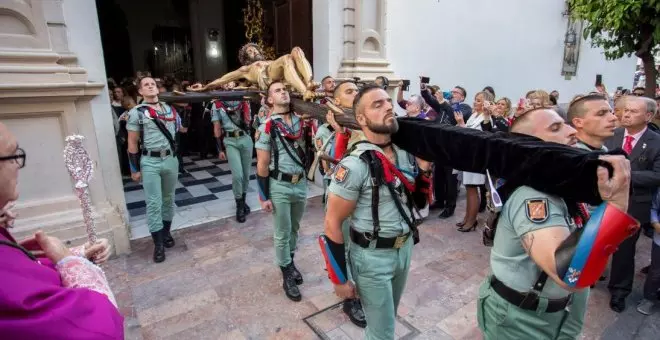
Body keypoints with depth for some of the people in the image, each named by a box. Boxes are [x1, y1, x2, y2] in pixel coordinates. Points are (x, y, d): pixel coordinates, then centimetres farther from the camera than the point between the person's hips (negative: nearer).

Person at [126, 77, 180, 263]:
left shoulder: (169, 109, 10)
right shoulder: (136, 112, -2)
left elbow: (180, 130, 21)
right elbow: (132, 143, -1)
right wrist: (135, 169, -2)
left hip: (171, 159, 4)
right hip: (150, 162, -4)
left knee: (169, 199, 14)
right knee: (154, 203, -2)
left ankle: (166, 232, 31)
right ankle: (158, 244, 6)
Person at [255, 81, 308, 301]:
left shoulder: (301, 121, 4)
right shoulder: (267, 127, -10)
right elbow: (262, 165, -10)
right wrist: (264, 196, -11)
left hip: (301, 183, 5)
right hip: (279, 186, -4)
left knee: (294, 228, 20)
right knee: (282, 233, 8)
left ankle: (290, 263, 42)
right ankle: (287, 276, 24)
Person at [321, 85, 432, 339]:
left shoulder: (406, 154, -1)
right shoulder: (354, 165, -22)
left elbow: (420, 202, 9)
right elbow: (333, 223, -17)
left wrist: (424, 166, -8)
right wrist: (340, 279, -12)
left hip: (405, 248, 7)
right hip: (372, 257, -6)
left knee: (388, 320, 27)